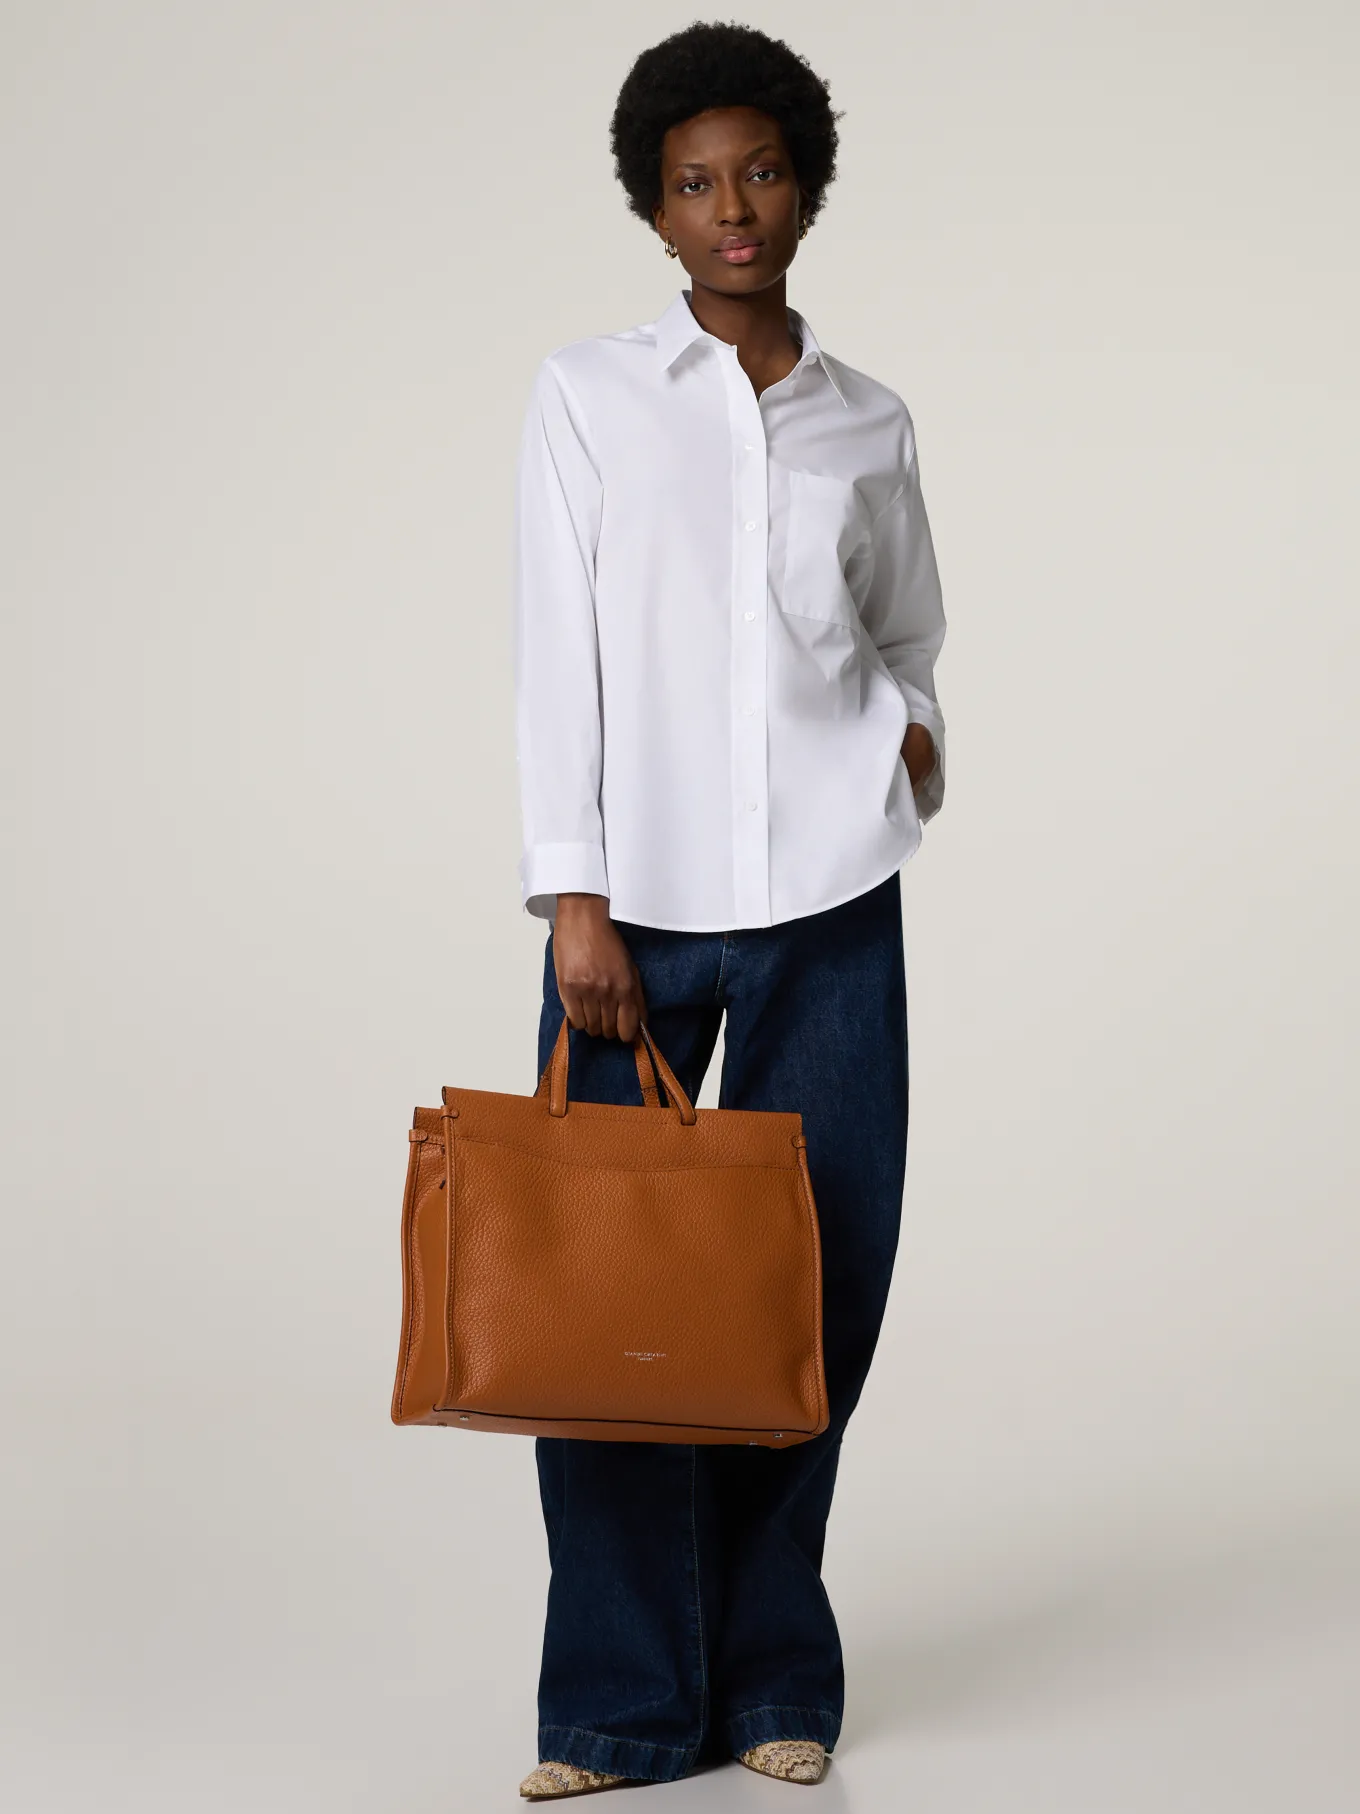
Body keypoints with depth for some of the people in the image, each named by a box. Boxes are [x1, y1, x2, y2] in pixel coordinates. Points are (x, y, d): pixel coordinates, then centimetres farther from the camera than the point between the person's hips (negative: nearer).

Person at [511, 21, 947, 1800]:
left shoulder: (870, 427, 12)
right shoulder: (588, 398, 5)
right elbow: (558, 657, 0)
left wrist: (914, 729, 5)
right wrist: (572, 899, -8)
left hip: (828, 910, 2)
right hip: (639, 906, -2)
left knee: (815, 1287, 2)